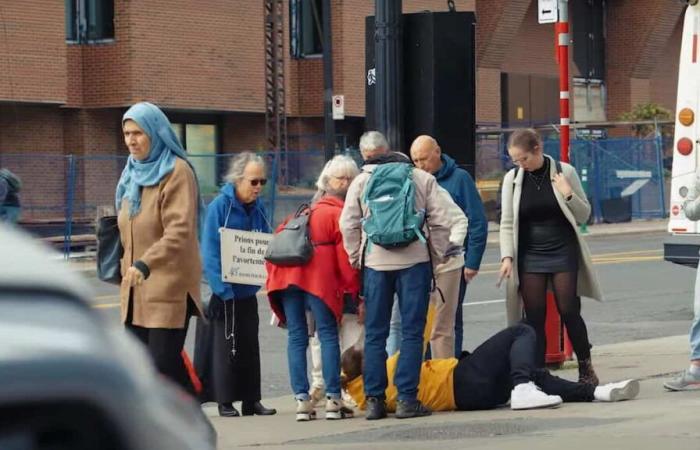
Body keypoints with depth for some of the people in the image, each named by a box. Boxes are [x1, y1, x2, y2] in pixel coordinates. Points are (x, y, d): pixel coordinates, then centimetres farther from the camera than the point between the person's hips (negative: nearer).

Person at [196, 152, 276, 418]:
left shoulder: (258, 208, 4)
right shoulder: (219, 206, -14)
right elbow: (211, 253, -16)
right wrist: (224, 290, -21)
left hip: (248, 291, 6)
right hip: (224, 292, -6)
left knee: (250, 345, 9)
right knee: (225, 345, -1)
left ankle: (251, 400, 16)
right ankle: (225, 402, 6)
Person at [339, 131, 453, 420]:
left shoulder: (360, 182, 7)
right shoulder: (422, 179, 7)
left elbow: (348, 226, 2)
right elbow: (440, 222, 2)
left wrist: (355, 259, 12)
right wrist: (439, 256, 11)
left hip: (375, 263, 1)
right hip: (414, 261, -1)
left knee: (375, 334, 7)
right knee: (412, 332, 1)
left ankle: (374, 399, 5)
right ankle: (407, 399, -5)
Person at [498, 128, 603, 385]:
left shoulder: (564, 172, -3)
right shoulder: (512, 179, 1)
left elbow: (584, 215, 3)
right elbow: (507, 223, 4)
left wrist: (568, 195, -15)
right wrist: (507, 257, -7)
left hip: (563, 253, -2)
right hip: (529, 256, 2)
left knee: (569, 311, -2)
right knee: (534, 316, -1)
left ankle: (585, 367, 13)